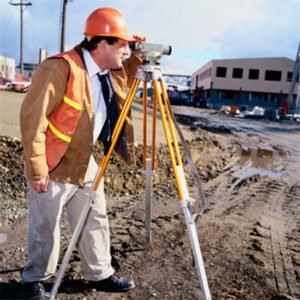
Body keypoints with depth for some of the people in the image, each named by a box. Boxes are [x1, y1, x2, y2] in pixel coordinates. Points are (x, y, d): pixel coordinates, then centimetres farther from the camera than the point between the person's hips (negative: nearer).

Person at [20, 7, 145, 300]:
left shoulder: (111, 72, 3)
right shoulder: (60, 68, -23)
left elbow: (126, 82, 25)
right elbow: (31, 116, -23)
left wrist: (137, 57, 3)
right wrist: (37, 169, -21)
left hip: (85, 164, 8)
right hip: (52, 167, -7)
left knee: (95, 221, 16)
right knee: (45, 229, 9)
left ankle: (101, 274, 34)